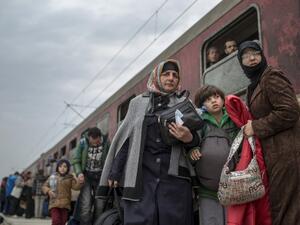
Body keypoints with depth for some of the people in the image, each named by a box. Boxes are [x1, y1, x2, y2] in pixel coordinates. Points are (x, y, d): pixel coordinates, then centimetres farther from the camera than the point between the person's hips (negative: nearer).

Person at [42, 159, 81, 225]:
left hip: (65, 204, 0)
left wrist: (79, 181, -31)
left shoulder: (70, 178, 4)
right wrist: (48, 191, -7)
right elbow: (44, 186, 15)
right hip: (54, 204, 0)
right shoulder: (53, 177, 8)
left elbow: (76, 187, -10)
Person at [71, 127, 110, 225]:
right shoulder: (83, 143, -8)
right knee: (85, 205, -10)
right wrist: (79, 173, -18)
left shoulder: (106, 143, -9)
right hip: (86, 176, 0)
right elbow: (76, 161, -2)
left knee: (99, 206, 1)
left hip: (100, 177, 1)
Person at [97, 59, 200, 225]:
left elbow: (198, 137, 11)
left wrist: (189, 138, -14)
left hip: (174, 176, 0)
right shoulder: (138, 102, 15)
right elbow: (125, 138, 13)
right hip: (141, 175, 0)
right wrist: (115, 172, 7)